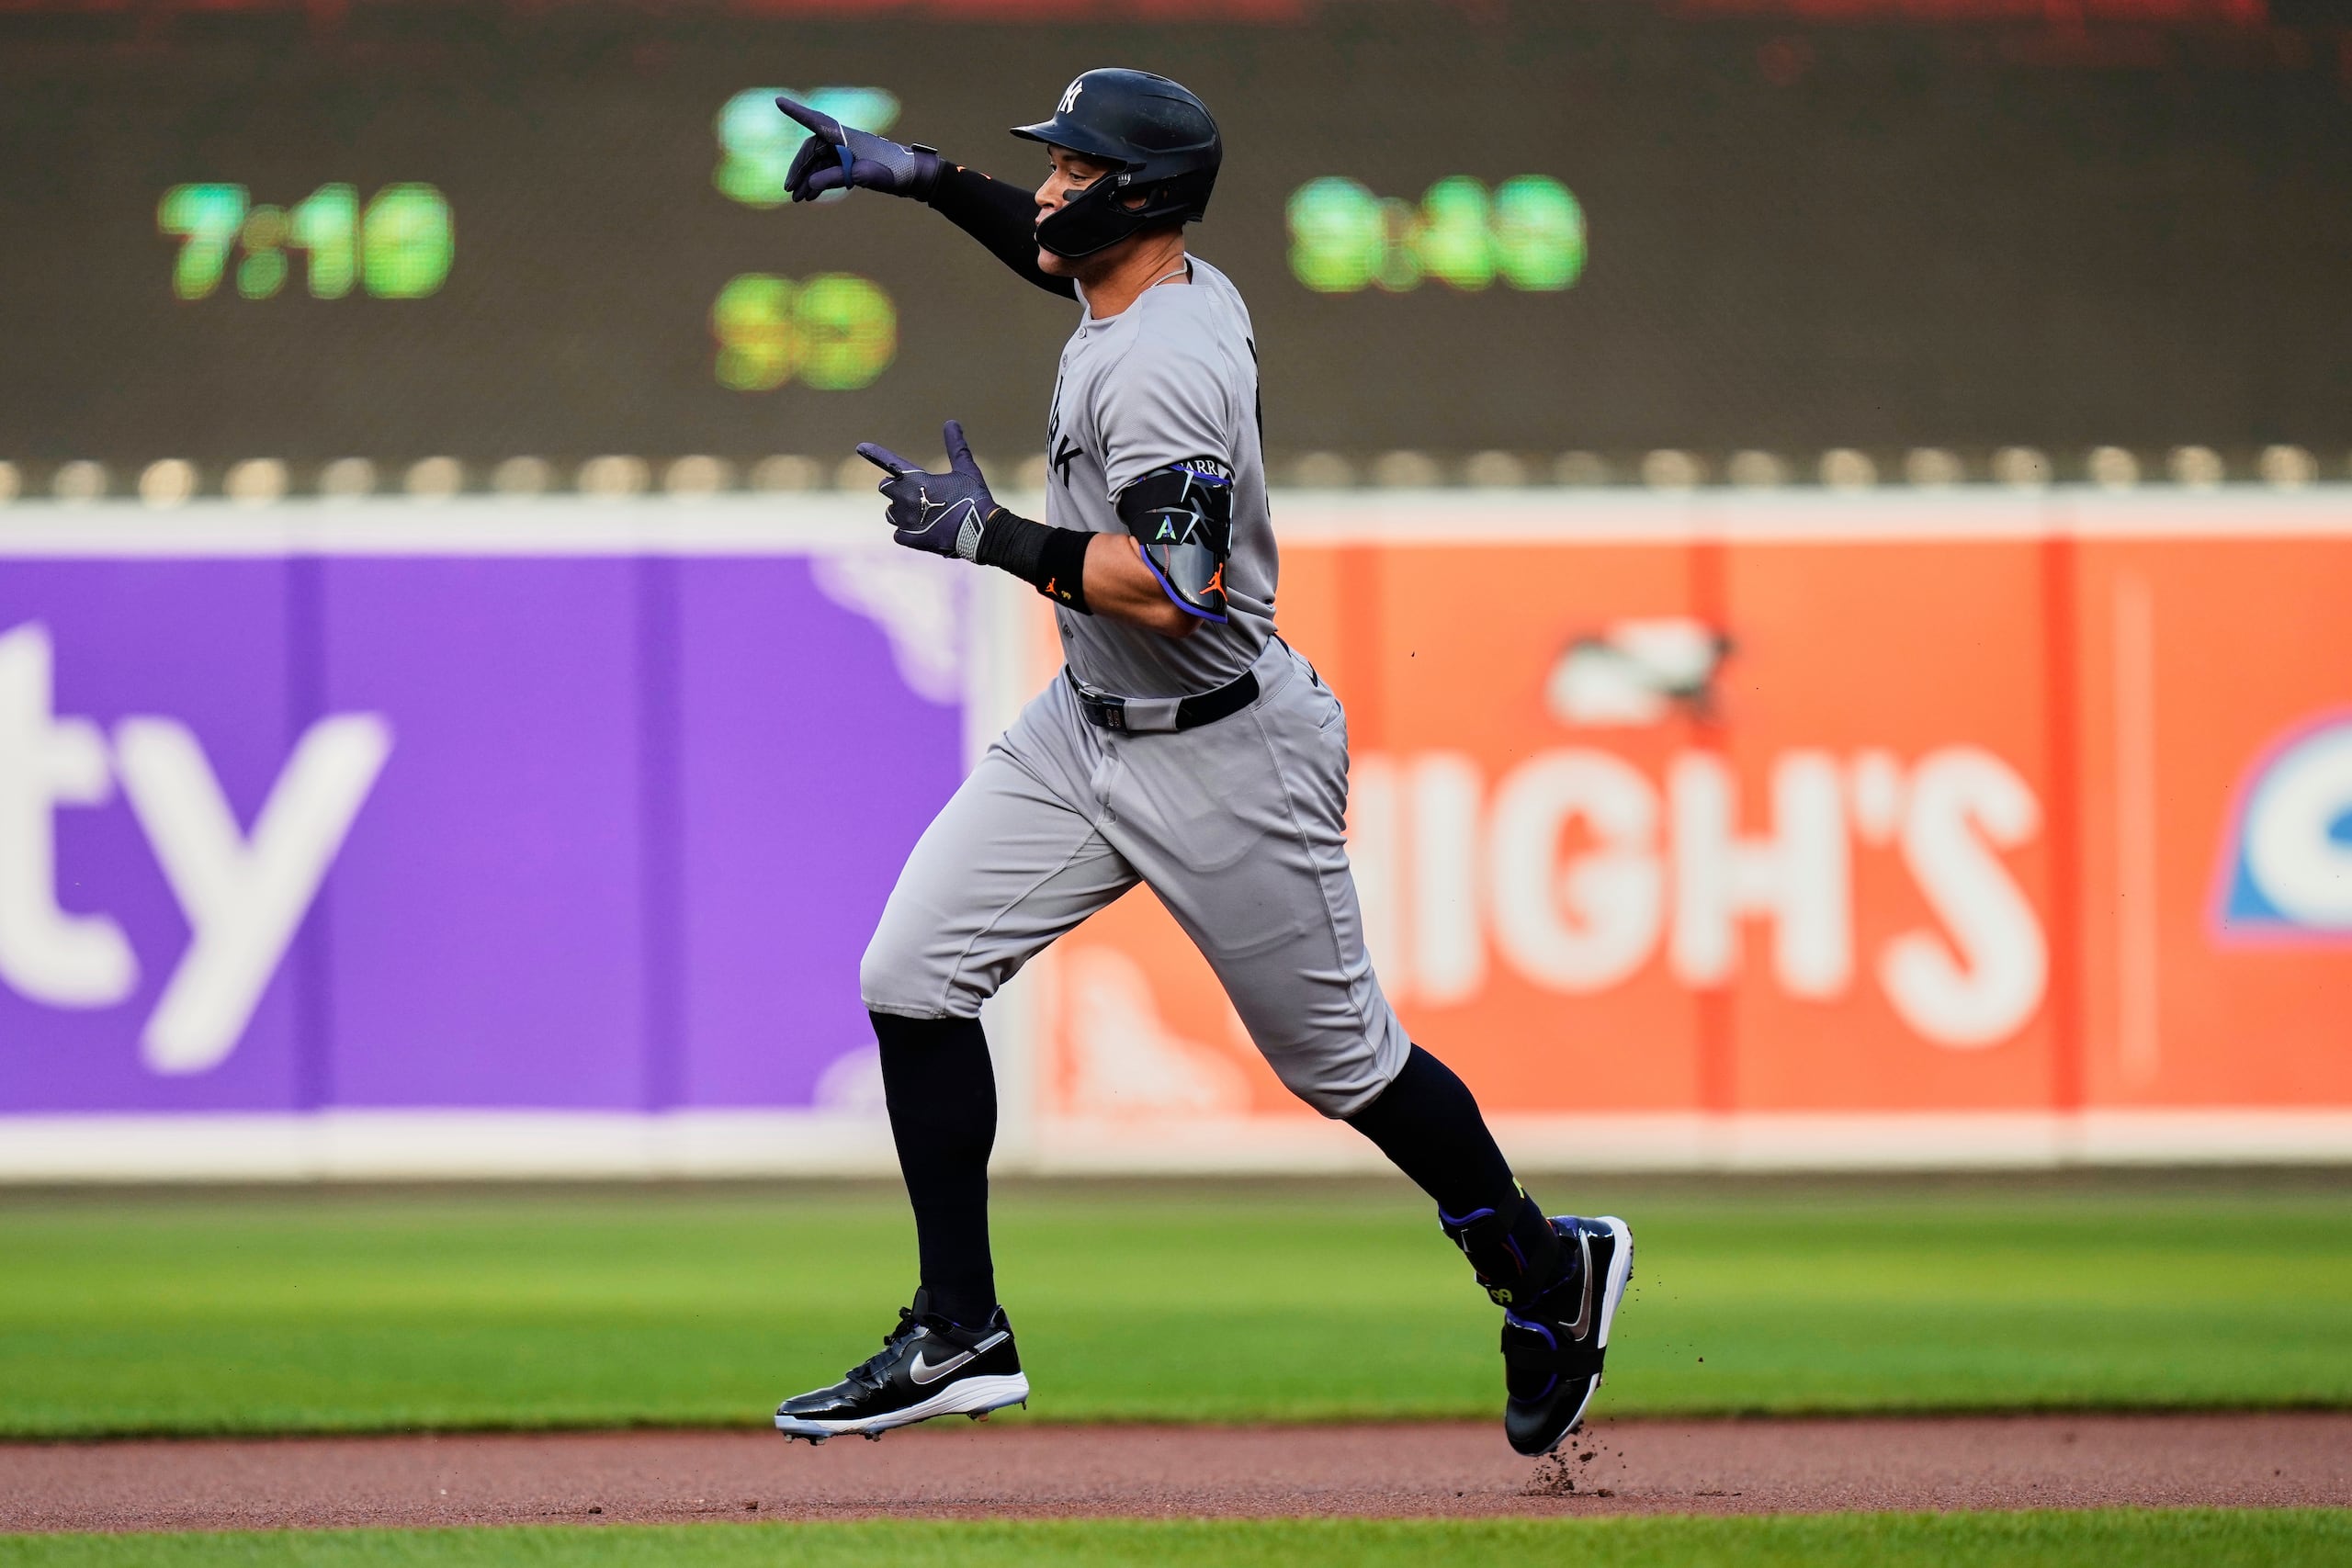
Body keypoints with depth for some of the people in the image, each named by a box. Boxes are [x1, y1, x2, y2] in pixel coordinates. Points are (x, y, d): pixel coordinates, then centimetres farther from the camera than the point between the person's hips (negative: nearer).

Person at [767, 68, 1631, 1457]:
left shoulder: (1165, 365, -27)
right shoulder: (1169, 288, 1)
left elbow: (1173, 591, -35)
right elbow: (1061, 246, 26)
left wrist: (993, 535, -26)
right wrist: (921, 177, 17)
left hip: (1220, 757, -9)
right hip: (1089, 726, 9)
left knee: (1342, 1058, 6)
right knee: (913, 976, -1)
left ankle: (1545, 1271, 28)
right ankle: (960, 1340, 4)